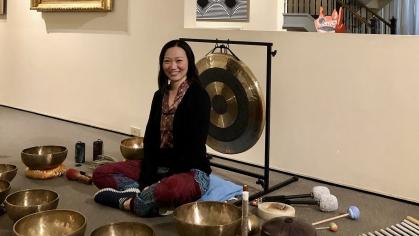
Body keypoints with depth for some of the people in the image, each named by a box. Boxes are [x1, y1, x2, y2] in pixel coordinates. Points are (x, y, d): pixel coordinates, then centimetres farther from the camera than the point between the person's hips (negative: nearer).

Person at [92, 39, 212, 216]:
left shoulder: (198, 96, -11)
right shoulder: (160, 95, 9)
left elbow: (194, 146, -16)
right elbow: (150, 139, 4)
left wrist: (163, 180, -19)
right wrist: (147, 179, -11)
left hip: (190, 170, -7)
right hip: (158, 166, 7)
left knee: (169, 189, -42)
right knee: (100, 174, -1)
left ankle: (126, 201, -15)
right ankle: (148, 196, -19)